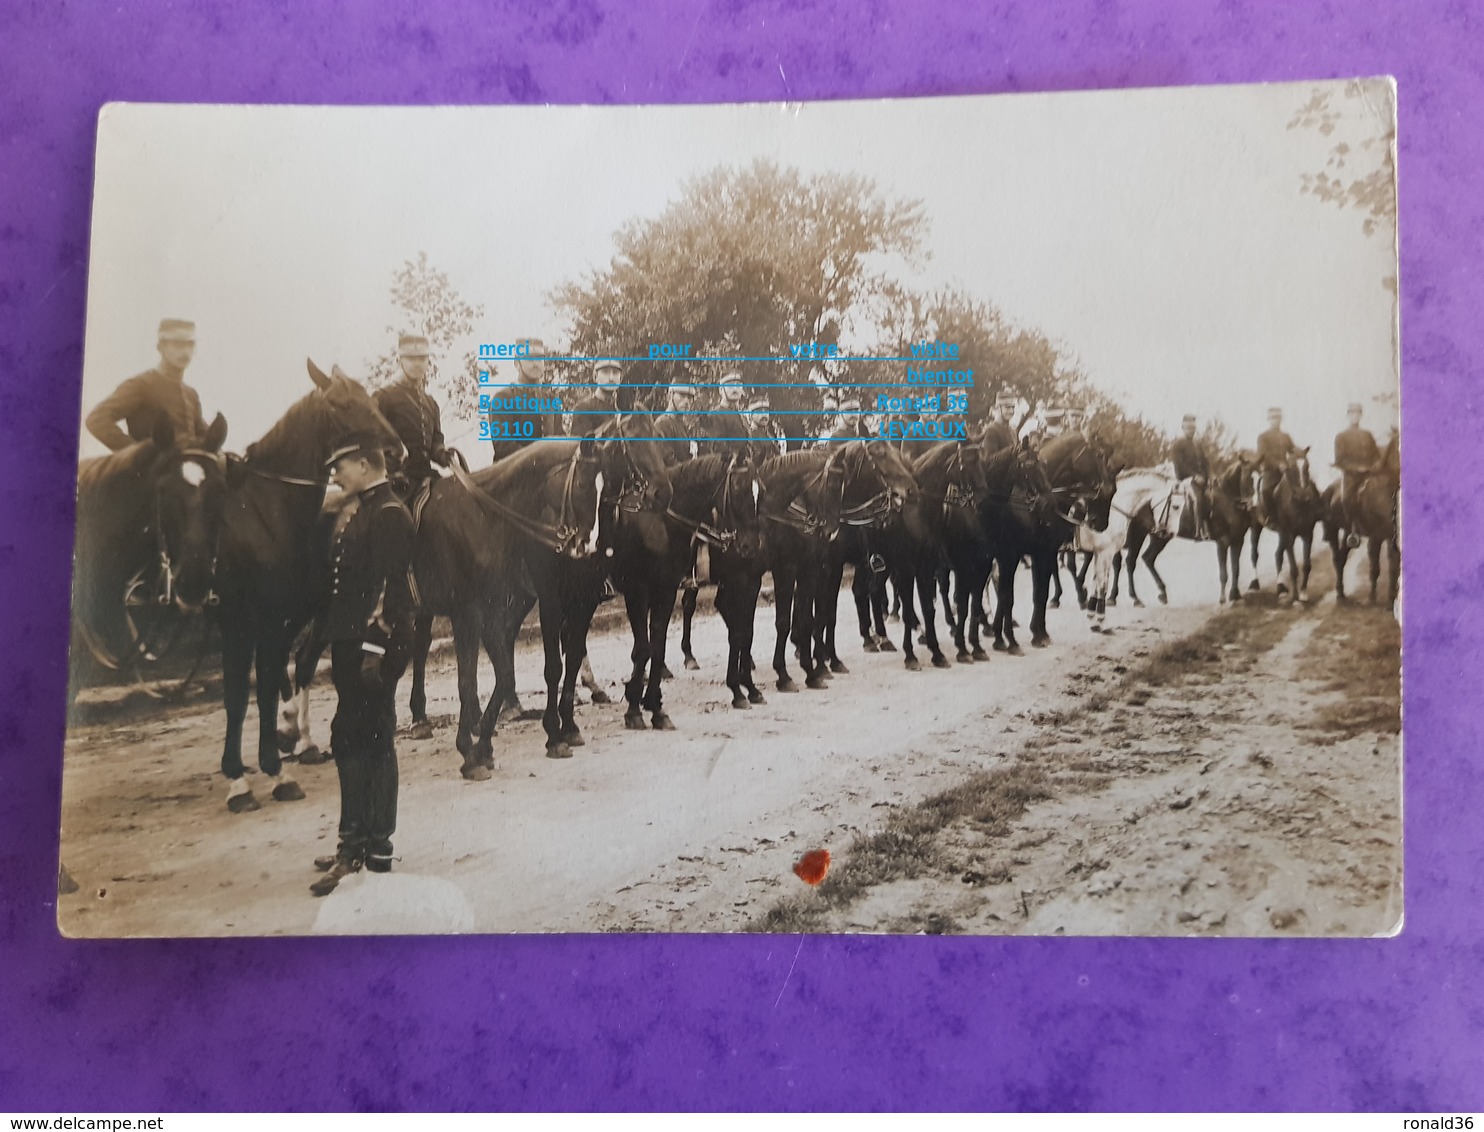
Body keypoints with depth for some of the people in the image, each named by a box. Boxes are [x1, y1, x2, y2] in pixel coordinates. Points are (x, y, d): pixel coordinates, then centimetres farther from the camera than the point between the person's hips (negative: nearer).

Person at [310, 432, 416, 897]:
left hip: (373, 647, -10)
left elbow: (386, 586, -20)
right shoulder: (356, 511, 17)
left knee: (366, 741, -6)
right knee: (351, 740, 14)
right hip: (350, 642, 10)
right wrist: (339, 648, 17)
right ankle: (357, 844, 23)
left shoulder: (388, 514, -13)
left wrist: (374, 649, -23)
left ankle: (371, 850, 2)